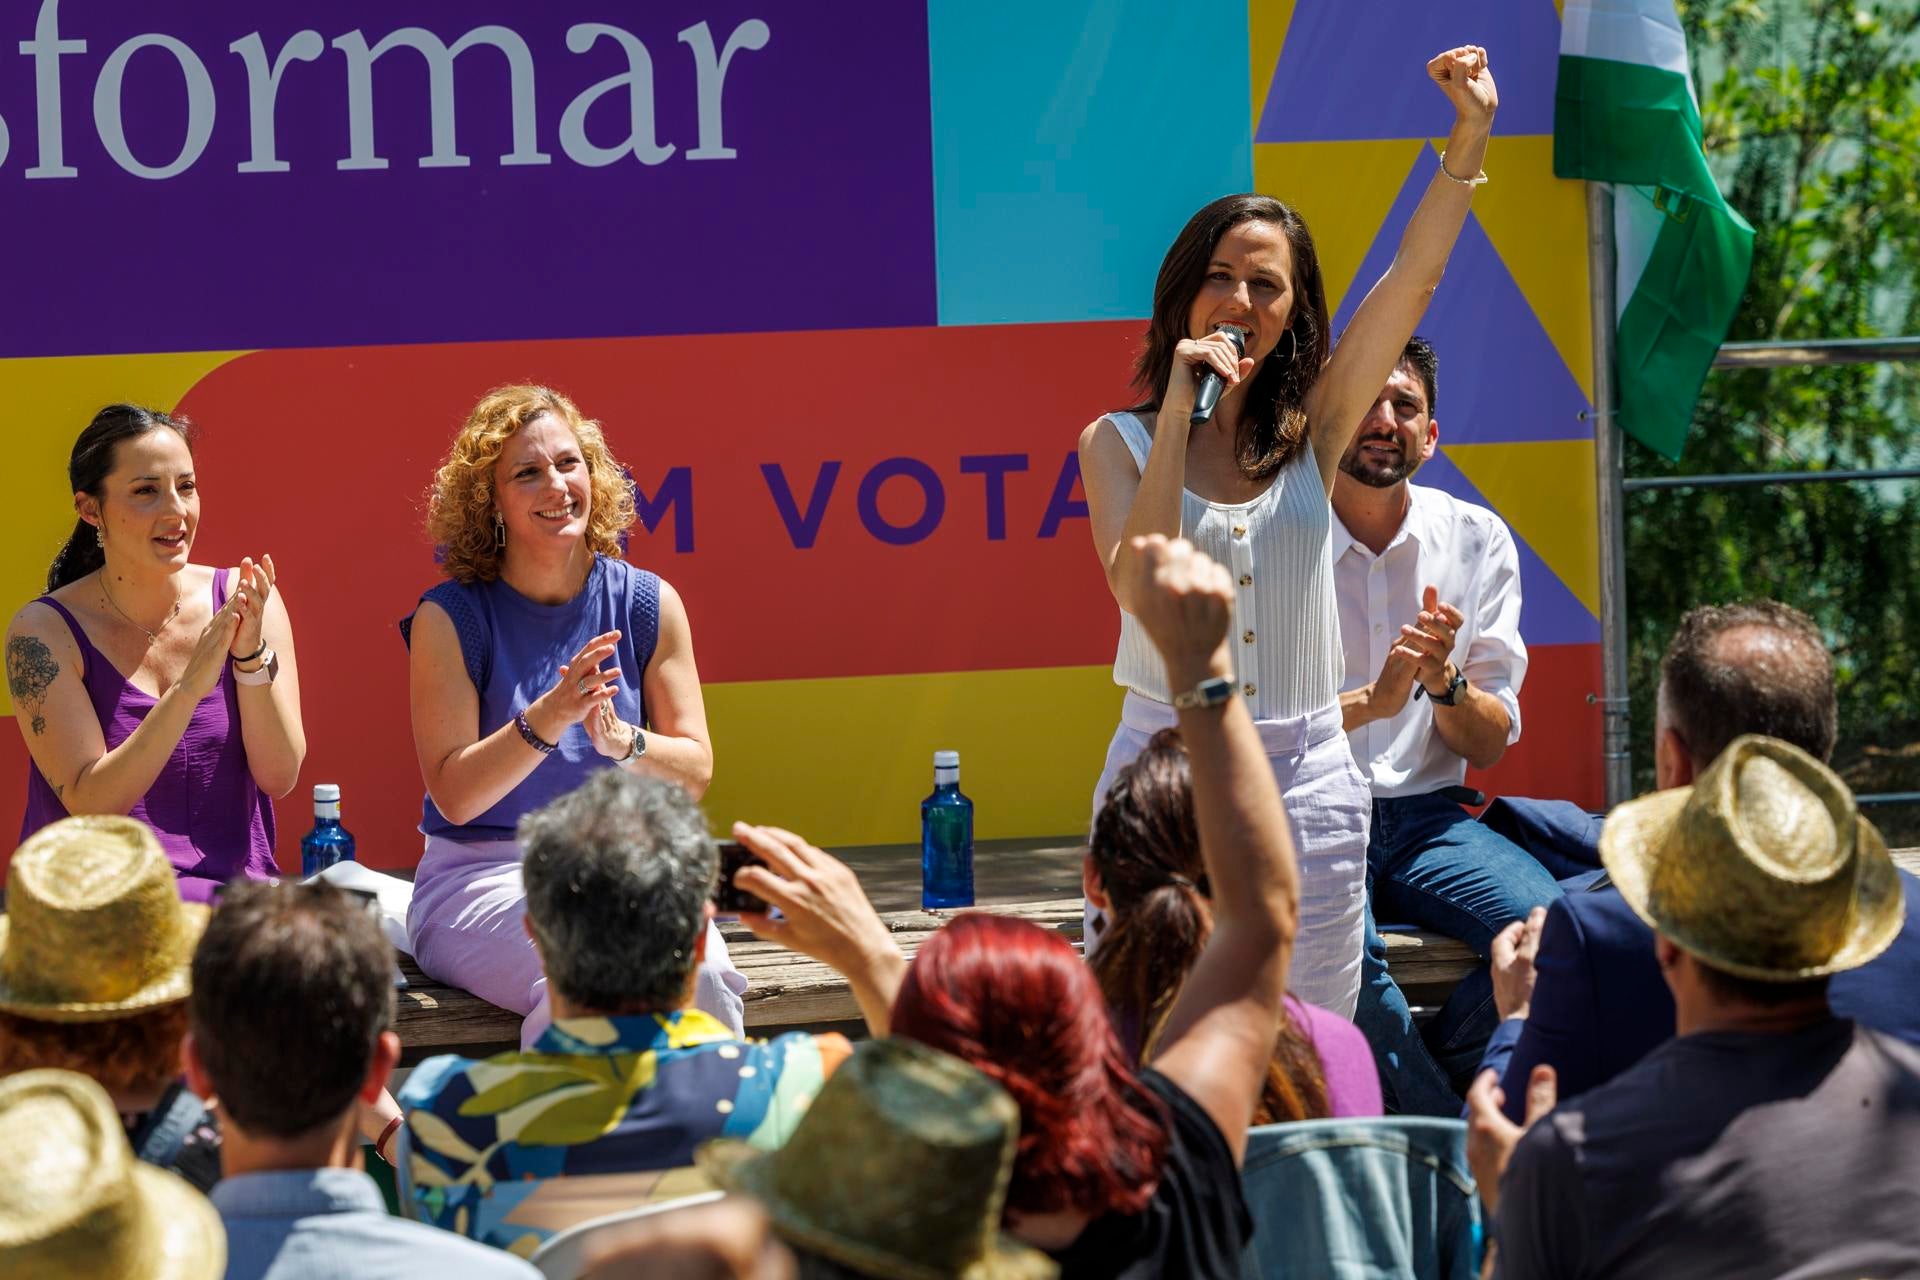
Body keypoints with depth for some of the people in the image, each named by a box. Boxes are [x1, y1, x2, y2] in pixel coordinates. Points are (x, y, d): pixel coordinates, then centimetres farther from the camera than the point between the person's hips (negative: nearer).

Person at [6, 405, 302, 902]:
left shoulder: (241, 600, 5)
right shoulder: (43, 631, -3)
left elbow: (279, 777, 0)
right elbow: (89, 802, -11)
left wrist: (250, 654, -14)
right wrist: (190, 686, -20)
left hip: (232, 893, 3)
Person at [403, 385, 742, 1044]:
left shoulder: (648, 604, 6)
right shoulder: (450, 618, -3)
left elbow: (695, 773, 7)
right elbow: (455, 796, -7)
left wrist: (621, 740, -15)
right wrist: (545, 721, -23)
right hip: (482, 874, -3)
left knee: (699, 972, -29)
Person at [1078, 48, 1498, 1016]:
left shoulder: (1313, 432, 6)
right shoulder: (1117, 441, 1)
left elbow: (1412, 279, -3)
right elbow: (1142, 583, -16)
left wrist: (1473, 131, -11)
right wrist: (1181, 407, -16)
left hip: (1304, 776, 2)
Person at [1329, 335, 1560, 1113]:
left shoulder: (1477, 542, 6)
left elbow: (1490, 745, 6)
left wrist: (1445, 683, -16)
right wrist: (1369, 701, -24)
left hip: (1428, 817, 3)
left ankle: (1426, 1080, -2)